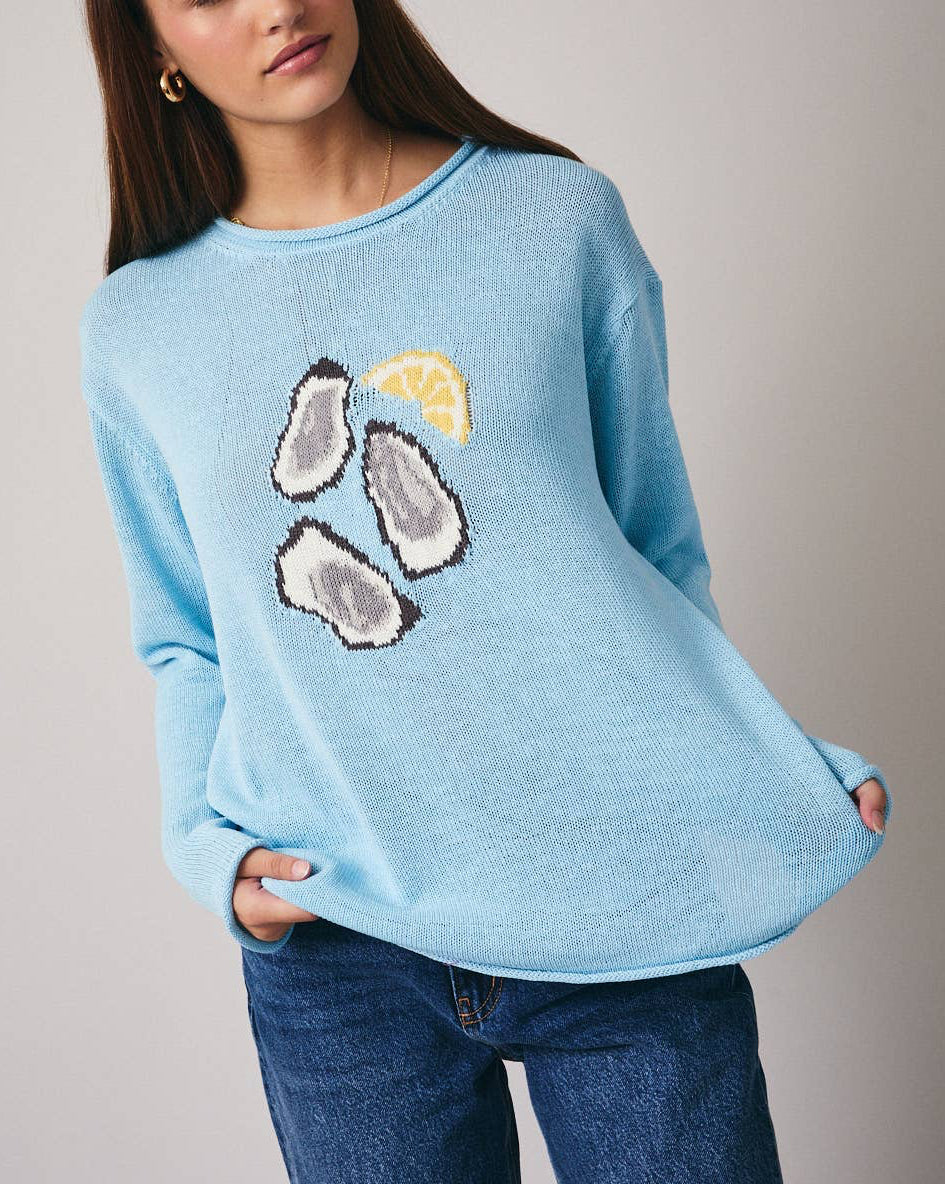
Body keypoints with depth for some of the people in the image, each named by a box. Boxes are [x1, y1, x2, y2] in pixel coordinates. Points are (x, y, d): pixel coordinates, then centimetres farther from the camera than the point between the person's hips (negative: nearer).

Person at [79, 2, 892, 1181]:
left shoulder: (560, 218, 1)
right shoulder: (135, 329, 4)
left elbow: (658, 551, 6)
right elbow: (184, 645, 13)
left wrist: (781, 775, -4)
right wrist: (207, 845, -3)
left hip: (632, 916, 0)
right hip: (333, 950, 1)